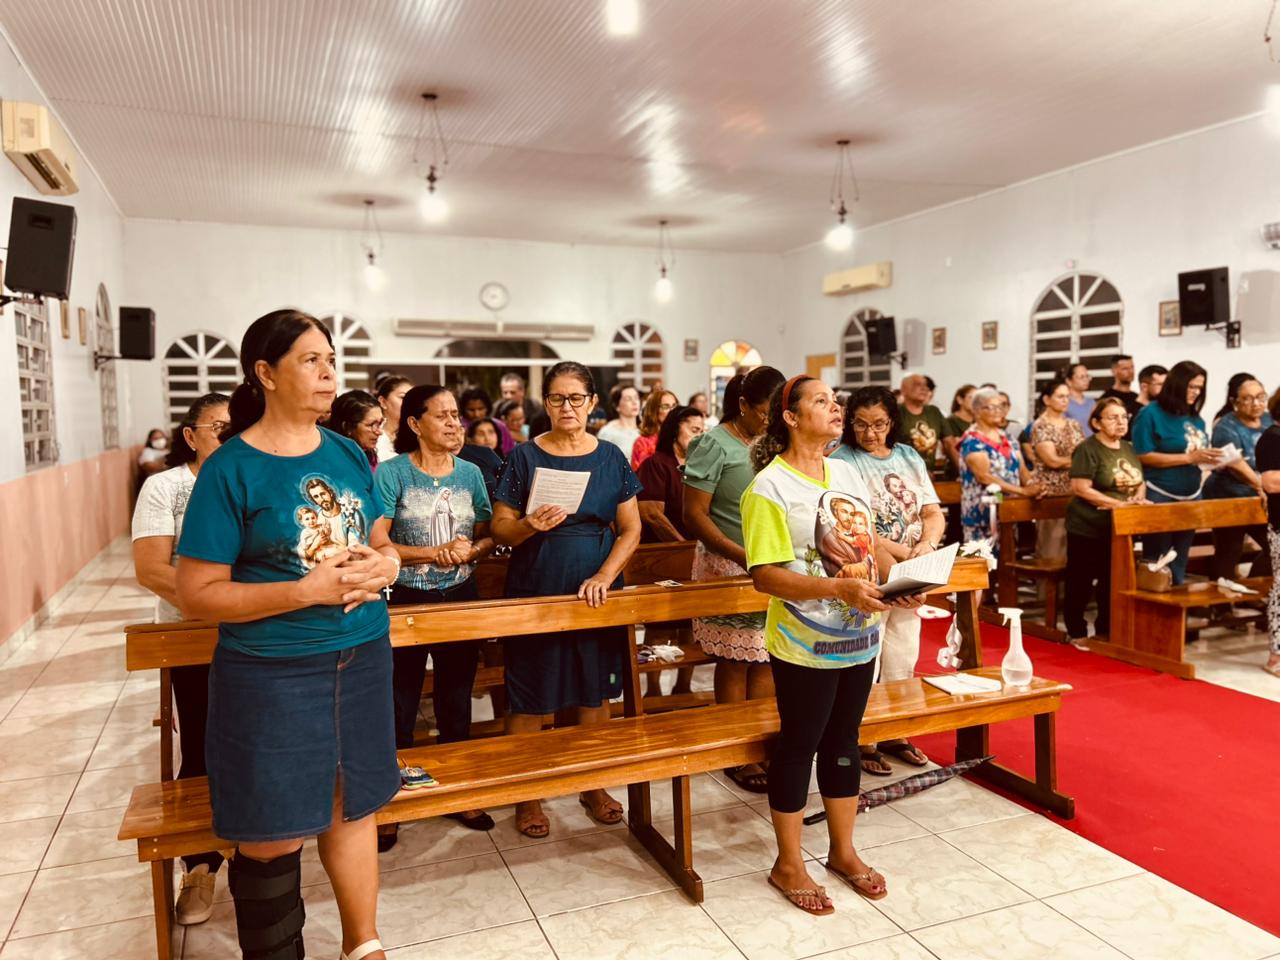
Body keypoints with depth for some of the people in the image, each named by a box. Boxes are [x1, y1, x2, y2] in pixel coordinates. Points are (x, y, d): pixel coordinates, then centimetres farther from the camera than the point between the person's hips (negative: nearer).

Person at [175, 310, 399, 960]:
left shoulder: (348, 454, 4)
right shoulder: (230, 468, -12)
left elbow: (381, 542, 15)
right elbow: (196, 594, -13)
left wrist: (387, 564, -9)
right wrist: (306, 591, -22)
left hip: (362, 658, 5)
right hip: (271, 675, -5)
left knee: (353, 806, 17)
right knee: (273, 834, 7)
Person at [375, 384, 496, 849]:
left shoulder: (471, 473, 3)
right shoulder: (392, 473, -9)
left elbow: (488, 535, 7)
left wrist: (470, 550, -14)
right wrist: (434, 553, -24)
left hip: (461, 598, 4)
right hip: (408, 600, -4)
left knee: (456, 703, 16)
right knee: (399, 707, 5)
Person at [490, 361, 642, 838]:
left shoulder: (612, 458, 4)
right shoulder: (524, 456, -1)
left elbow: (631, 529, 3)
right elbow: (500, 527, -1)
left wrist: (604, 576, -12)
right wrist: (529, 525, -22)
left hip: (596, 595, 2)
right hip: (534, 595, -2)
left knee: (596, 693, 11)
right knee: (529, 700, 5)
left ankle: (594, 785, 30)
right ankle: (527, 794, 23)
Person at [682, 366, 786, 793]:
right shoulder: (713, 445, -9)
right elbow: (694, 515, -12)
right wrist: (743, 555, -19)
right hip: (727, 567, -5)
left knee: (766, 661, 7)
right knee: (735, 663, 2)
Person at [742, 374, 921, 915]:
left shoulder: (847, 474, 8)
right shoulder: (770, 487, -15)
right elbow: (766, 575, -20)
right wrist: (841, 588, -28)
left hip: (859, 639, 7)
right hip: (805, 646, -7)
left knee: (843, 741, 18)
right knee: (798, 745, 7)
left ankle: (843, 851, 36)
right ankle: (788, 864, 25)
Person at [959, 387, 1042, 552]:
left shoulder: (1006, 437, 15)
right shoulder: (972, 441, -10)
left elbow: (1021, 468, 11)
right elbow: (984, 476, -20)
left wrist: (1032, 484, -12)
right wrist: (1023, 491, -24)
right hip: (984, 513, -7)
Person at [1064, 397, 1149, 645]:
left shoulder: (1128, 449, 11)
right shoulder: (1088, 449, -13)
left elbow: (1140, 483, 17)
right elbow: (1081, 488, -20)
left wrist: (1139, 497, -6)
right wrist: (1120, 504, -22)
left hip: (1120, 529, 7)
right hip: (1088, 529, -7)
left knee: (1113, 581, 13)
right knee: (1081, 582, 2)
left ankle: (1106, 630, 26)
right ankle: (1076, 632, 13)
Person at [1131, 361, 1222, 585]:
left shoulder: (1196, 419, 11)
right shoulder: (1151, 413, -9)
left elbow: (1199, 456, 19)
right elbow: (1143, 456, -17)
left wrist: (1209, 459, -4)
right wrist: (1189, 458, -19)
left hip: (1191, 496, 7)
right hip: (1159, 496, -7)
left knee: (1180, 561, 14)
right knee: (1157, 562, -2)